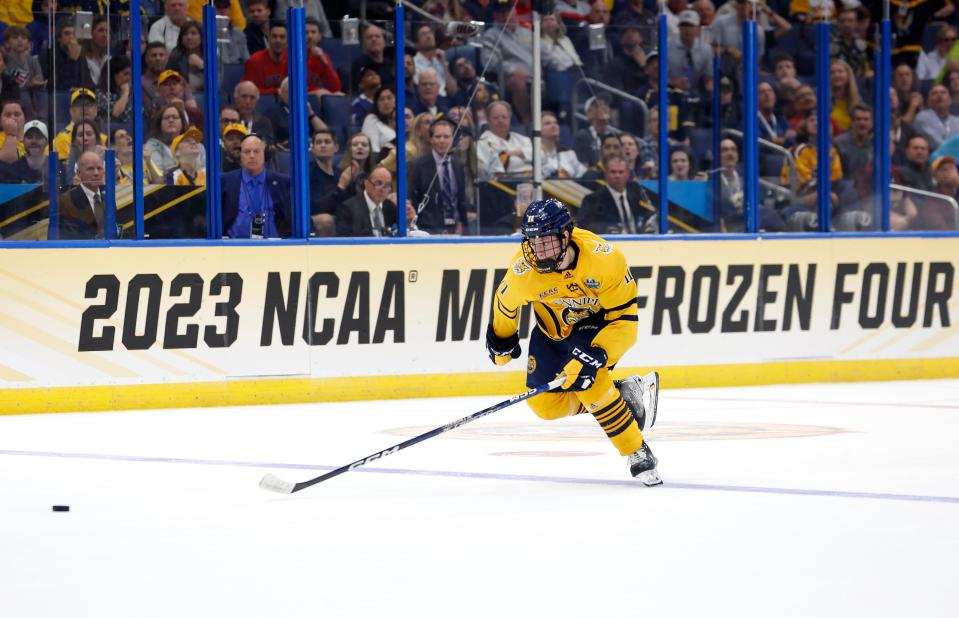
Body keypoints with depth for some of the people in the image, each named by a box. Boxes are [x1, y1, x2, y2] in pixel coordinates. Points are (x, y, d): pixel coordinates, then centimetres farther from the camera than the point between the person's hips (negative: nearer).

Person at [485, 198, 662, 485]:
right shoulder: (523, 270, -27)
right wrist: (501, 341, 13)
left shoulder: (604, 259, -36)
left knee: (586, 379, -31)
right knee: (545, 405, -3)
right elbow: (506, 303, -2)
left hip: (600, 319, -5)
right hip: (553, 329, 5)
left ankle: (639, 455, -19)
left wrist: (594, 356, -42)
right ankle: (626, 393, 14)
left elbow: (624, 320, -30)